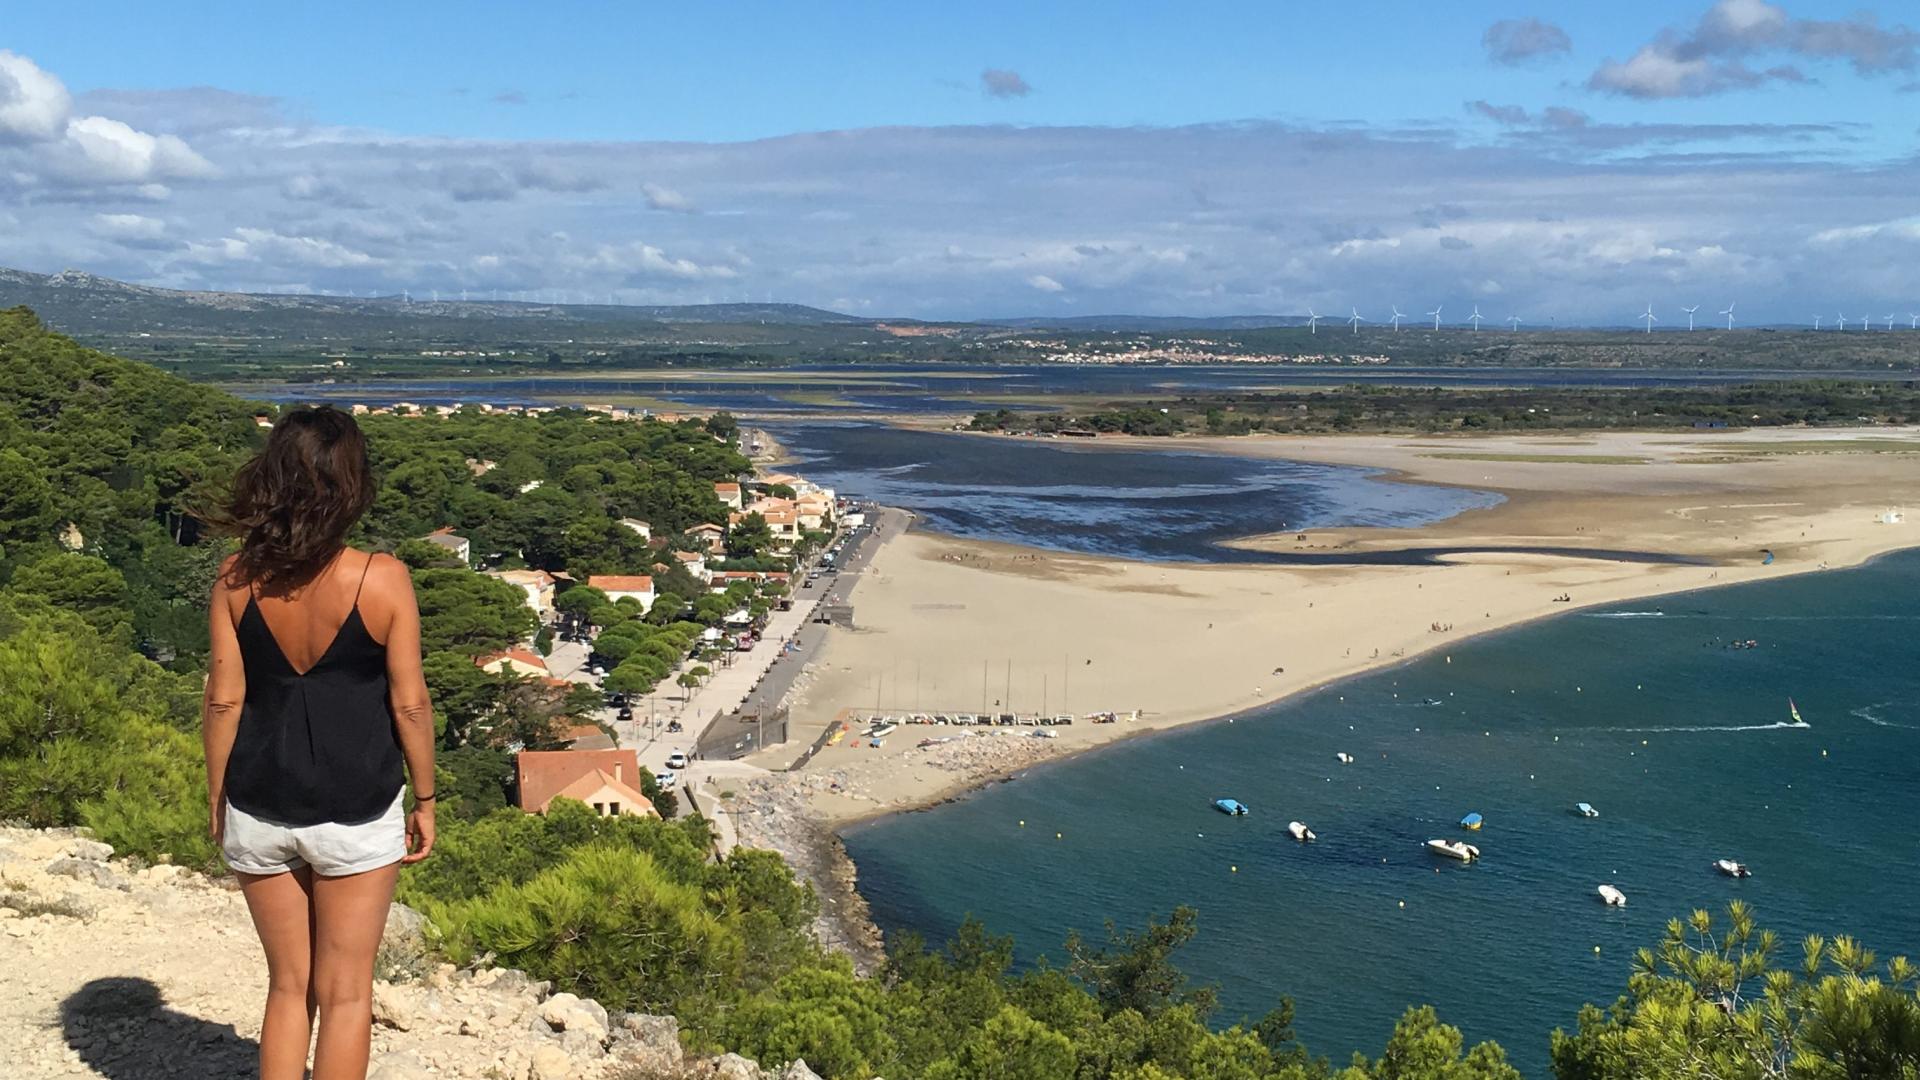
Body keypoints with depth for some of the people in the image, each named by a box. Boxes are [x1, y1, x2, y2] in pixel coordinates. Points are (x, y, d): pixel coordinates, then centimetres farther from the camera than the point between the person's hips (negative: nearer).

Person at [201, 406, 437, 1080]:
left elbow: (223, 701, -3)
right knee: (344, 993, 11)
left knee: (288, 986, 18)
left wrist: (216, 800, 11)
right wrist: (424, 800, 3)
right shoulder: (382, 580, -14)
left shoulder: (236, 581, -7)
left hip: (259, 811, 3)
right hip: (356, 814, -3)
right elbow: (409, 704, -9)